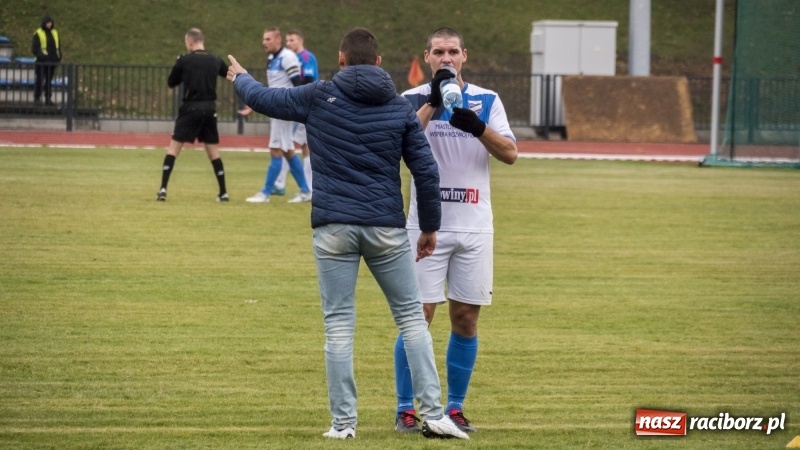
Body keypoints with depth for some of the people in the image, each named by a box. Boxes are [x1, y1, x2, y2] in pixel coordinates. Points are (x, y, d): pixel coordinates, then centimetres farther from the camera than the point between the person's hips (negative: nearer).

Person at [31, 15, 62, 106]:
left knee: (49, 80, 10)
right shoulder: (38, 34, -3)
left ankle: (48, 98, 14)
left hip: (52, 61, 5)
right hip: (42, 61, -5)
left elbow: (58, 46, 20)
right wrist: (41, 55, -19)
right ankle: (37, 98, 2)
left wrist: (59, 56, 6)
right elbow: (34, 48, -7)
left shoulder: (55, 33, 14)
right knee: (40, 80, -3)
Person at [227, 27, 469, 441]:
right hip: (386, 228, 1)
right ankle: (433, 415, 4)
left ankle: (343, 422, 2)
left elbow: (263, 99, 15)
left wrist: (240, 78, 38)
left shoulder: (319, 97, 1)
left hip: (333, 228, -1)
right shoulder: (400, 108, 4)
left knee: (339, 326, 3)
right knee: (411, 317, 9)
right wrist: (430, 227, 14)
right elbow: (426, 172, 3)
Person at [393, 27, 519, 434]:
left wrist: (478, 127, -23)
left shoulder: (487, 101, 5)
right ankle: (406, 409, 3)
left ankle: (455, 408, 15)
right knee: (418, 316, -5)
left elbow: (510, 153, -6)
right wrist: (434, 101, -28)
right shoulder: (414, 99, 0)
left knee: (466, 319, 5)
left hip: (474, 228, 2)